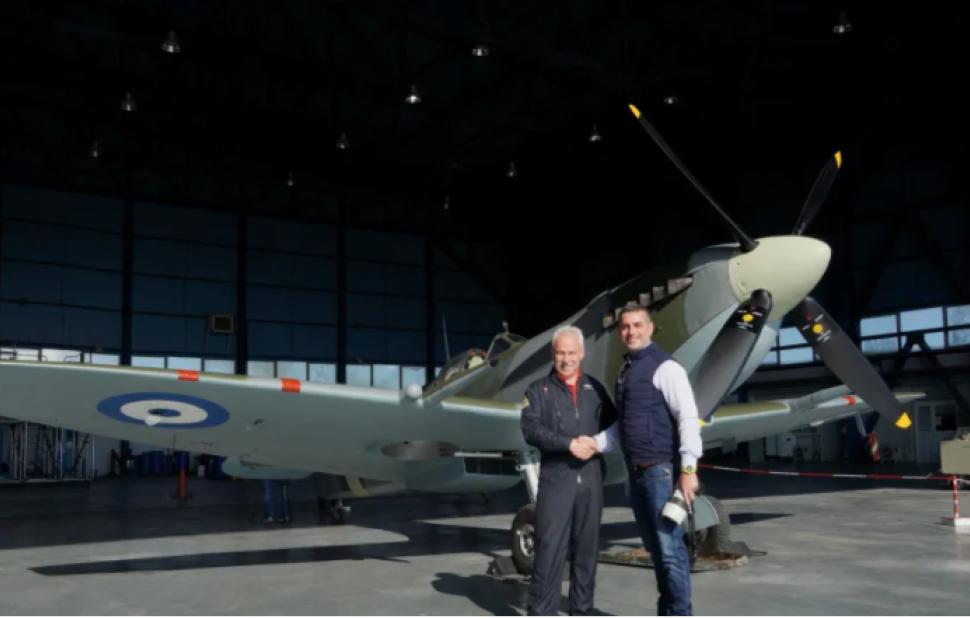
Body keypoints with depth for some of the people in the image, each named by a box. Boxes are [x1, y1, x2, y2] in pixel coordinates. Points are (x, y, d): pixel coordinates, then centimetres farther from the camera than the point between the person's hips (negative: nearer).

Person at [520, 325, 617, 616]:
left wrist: (596, 443, -9)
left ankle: (582, 611, 20)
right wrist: (570, 444, -19)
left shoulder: (595, 388, 13)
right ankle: (541, 613, -1)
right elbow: (531, 430, -9)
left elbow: (614, 425, 11)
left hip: (591, 477, 3)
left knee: (586, 548, 9)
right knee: (549, 548, -6)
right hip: (555, 477, -3)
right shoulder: (538, 390, 4)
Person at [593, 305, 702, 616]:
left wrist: (688, 468, -22)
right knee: (654, 548, 14)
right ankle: (665, 612, 23)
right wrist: (594, 444, 7)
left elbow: (688, 418, -15)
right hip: (637, 472, 8)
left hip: (662, 469, -8)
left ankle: (681, 614, 1)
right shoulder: (625, 372, 16)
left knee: (670, 547, -7)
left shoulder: (665, 367, -8)